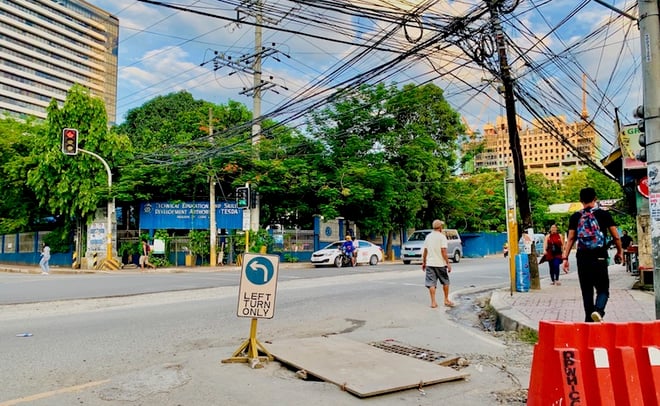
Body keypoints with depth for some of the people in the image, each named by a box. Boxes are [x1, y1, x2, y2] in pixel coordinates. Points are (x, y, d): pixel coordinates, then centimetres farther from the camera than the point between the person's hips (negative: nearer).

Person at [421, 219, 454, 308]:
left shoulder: (428, 236, 8)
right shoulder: (442, 236, -7)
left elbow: (425, 251, 10)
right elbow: (443, 251, -14)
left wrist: (423, 262, 17)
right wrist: (448, 263, -10)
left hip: (430, 263, 4)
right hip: (440, 263, -4)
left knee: (431, 283, 2)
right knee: (445, 282, 14)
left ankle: (433, 302, -1)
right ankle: (446, 300, 22)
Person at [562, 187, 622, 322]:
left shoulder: (575, 217, 3)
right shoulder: (604, 214, 1)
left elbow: (570, 239, -1)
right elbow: (616, 237, 2)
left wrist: (565, 258, 1)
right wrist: (619, 251, 18)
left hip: (582, 258, 1)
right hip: (600, 257, -1)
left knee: (587, 290, 11)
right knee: (603, 289, 6)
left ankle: (589, 319, 13)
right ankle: (598, 310, -20)